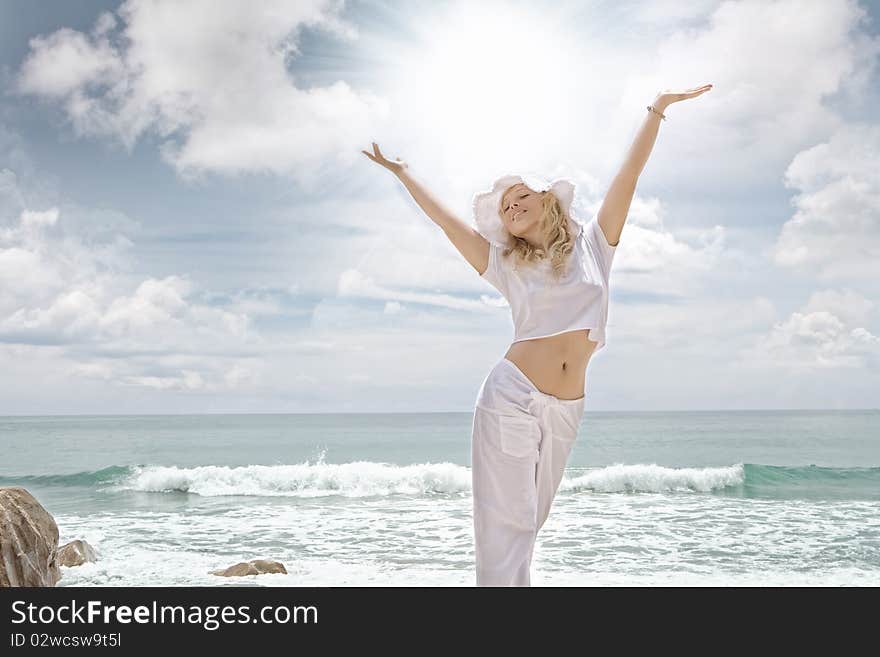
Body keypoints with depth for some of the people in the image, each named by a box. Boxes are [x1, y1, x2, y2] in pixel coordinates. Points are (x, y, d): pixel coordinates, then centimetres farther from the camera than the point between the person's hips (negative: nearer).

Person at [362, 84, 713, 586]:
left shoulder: (593, 244, 11)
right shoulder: (506, 266, 9)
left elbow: (629, 174, 9)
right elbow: (446, 219, 14)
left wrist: (657, 109, 9)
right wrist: (402, 173, 20)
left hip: (567, 409, 2)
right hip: (512, 396, -2)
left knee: (529, 522, 11)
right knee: (504, 523, -5)